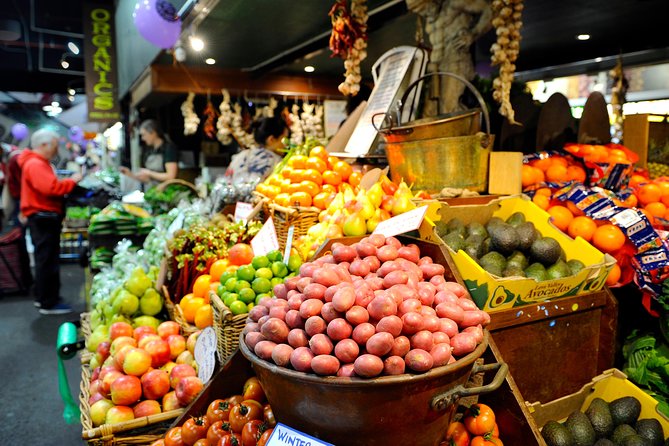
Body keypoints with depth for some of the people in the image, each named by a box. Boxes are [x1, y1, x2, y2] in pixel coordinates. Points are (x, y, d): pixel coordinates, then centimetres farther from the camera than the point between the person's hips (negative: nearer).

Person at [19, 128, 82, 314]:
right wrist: (72, 180, -17)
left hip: (44, 218, 11)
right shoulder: (35, 164, -16)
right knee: (48, 260, -6)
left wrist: (68, 183, 8)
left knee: (46, 259, 18)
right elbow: (51, 188, -29)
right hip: (43, 218, -11)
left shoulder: (38, 163, 19)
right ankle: (48, 303, 0)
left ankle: (43, 297, 28)